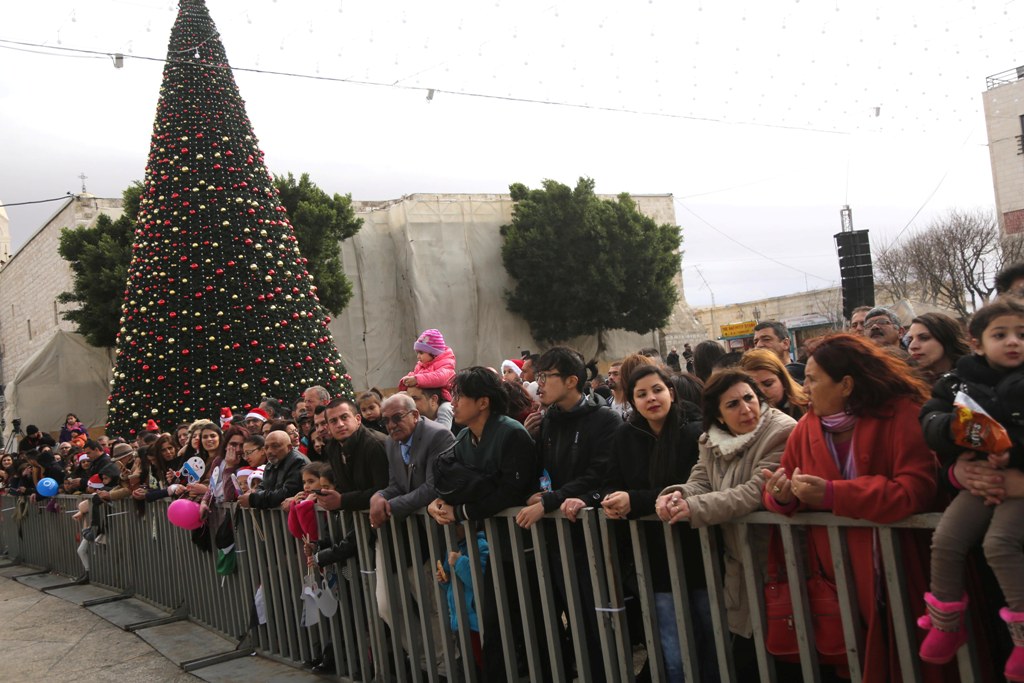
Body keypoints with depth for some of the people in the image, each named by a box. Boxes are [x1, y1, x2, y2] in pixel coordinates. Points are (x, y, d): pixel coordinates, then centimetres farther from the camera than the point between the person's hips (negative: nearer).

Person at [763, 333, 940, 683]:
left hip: (898, 570, -4)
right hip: (839, 581, 4)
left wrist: (831, 494, -29)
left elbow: (919, 490, -25)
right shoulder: (806, 427, 2)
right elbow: (790, 490, 7)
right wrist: (782, 496, -19)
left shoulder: (902, 415, -14)